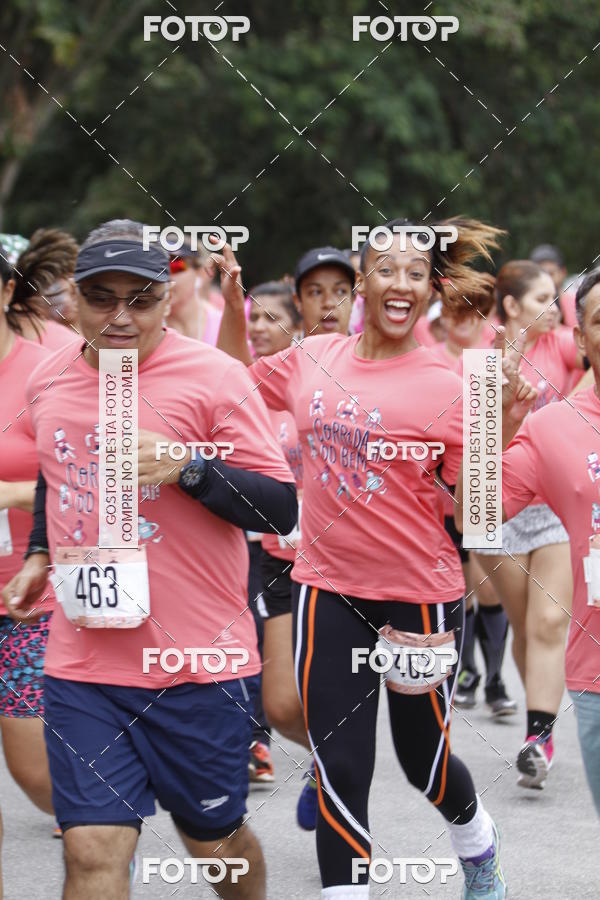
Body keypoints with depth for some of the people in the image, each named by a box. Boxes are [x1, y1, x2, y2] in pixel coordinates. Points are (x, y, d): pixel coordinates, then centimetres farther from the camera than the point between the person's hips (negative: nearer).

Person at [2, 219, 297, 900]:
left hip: (200, 664, -3)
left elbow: (281, 510, -10)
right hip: (82, 665, 3)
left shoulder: (212, 377, -8)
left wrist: (188, 468, -22)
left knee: (214, 840, 12)